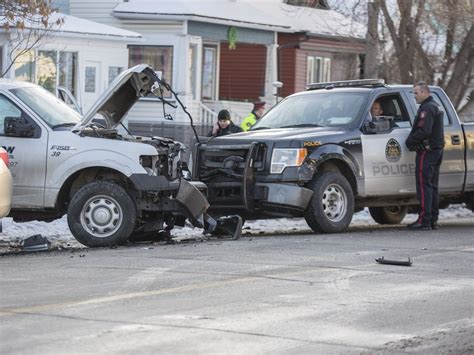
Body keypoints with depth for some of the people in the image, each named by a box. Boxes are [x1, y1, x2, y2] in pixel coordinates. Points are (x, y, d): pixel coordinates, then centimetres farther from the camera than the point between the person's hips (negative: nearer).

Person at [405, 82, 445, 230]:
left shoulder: (427, 108, -14)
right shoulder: (436, 107, 19)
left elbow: (424, 131, -24)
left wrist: (410, 141, -11)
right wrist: (412, 141, 15)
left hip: (427, 151, -10)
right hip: (437, 150, 10)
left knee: (424, 186, -10)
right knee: (432, 187, 12)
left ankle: (424, 220, -13)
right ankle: (433, 220, 14)